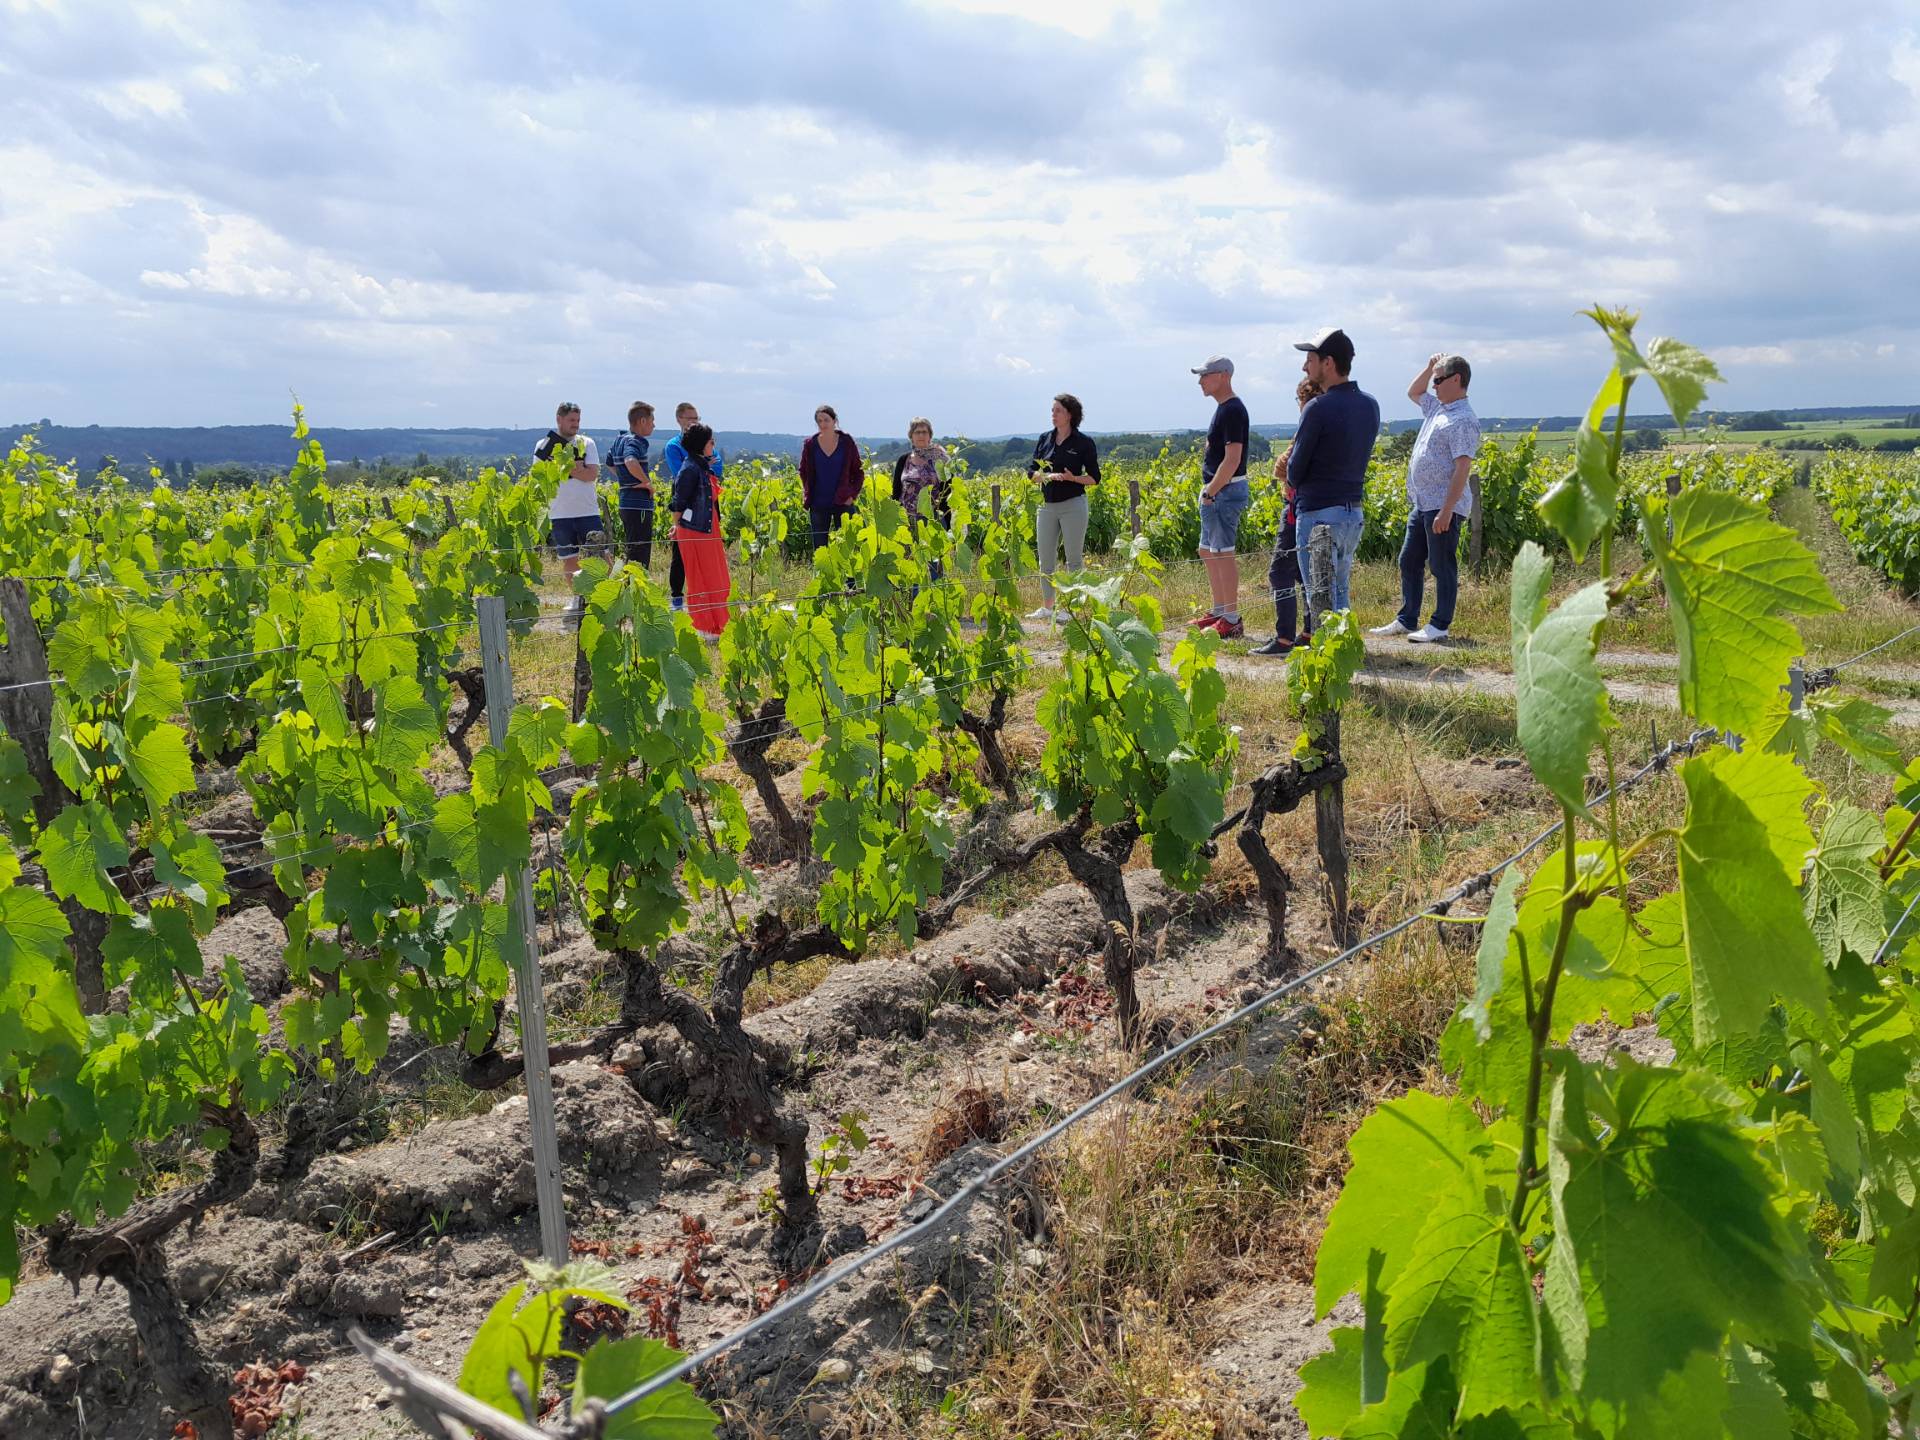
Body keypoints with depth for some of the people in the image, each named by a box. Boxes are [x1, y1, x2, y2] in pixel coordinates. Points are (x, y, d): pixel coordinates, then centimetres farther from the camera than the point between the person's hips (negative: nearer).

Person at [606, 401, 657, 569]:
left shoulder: (619, 441, 14)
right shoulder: (635, 442, -14)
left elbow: (610, 463, 30)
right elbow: (631, 462, -35)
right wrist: (647, 481, -21)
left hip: (626, 504, 10)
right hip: (639, 506, -10)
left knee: (633, 554, 17)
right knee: (639, 557, -7)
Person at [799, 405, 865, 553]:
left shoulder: (847, 442, 0)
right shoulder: (810, 444, 3)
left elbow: (859, 472, 6)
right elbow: (803, 471, 16)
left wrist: (853, 494, -4)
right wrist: (807, 493, 5)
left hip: (843, 502, -1)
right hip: (818, 504, 1)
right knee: (819, 546, 5)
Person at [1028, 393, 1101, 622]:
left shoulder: (1084, 442, -4)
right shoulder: (1044, 440, 9)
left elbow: (1094, 478, -2)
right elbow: (1032, 471, 8)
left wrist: (1072, 478, -20)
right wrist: (1046, 476, -13)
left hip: (1073, 505, -5)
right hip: (1047, 505, 5)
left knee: (1073, 559, 0)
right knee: (1045, 558, 8)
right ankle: (1046, 608, 18)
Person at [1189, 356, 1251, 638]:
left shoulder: (1233, 410, -16)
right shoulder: (1223, 409, 15)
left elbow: (1232, 459, -22)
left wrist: (1210, 492, -19)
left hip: (1226, 491, -10)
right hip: (1216, 492, 10)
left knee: (1223, 553, -7)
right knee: (1208, 552, 16)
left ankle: (1232, 620, -2)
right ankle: (1218, 611, 24)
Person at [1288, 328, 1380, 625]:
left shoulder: (1318, 408, -16)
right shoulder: (1370, 405, 8)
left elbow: (1295, 472, -11)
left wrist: (1294, 480, 12)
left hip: (1319, 514, -8)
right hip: (1355, 512, 8)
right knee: (1340, 595, 17)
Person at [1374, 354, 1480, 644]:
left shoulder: (1464, 420, -15)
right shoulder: (1437, 408, 14)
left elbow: (1463, 469, -20)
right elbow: (1413, 392, 35)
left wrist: (1446, 511, -25)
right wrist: (1430, 367, 17)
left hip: (1442, 506, -10)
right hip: (1420, 502, 10)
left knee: (1442, 566, -2)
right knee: (1409, 561, 13)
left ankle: (1439, 626, 5)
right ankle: (1406, 620, 22)